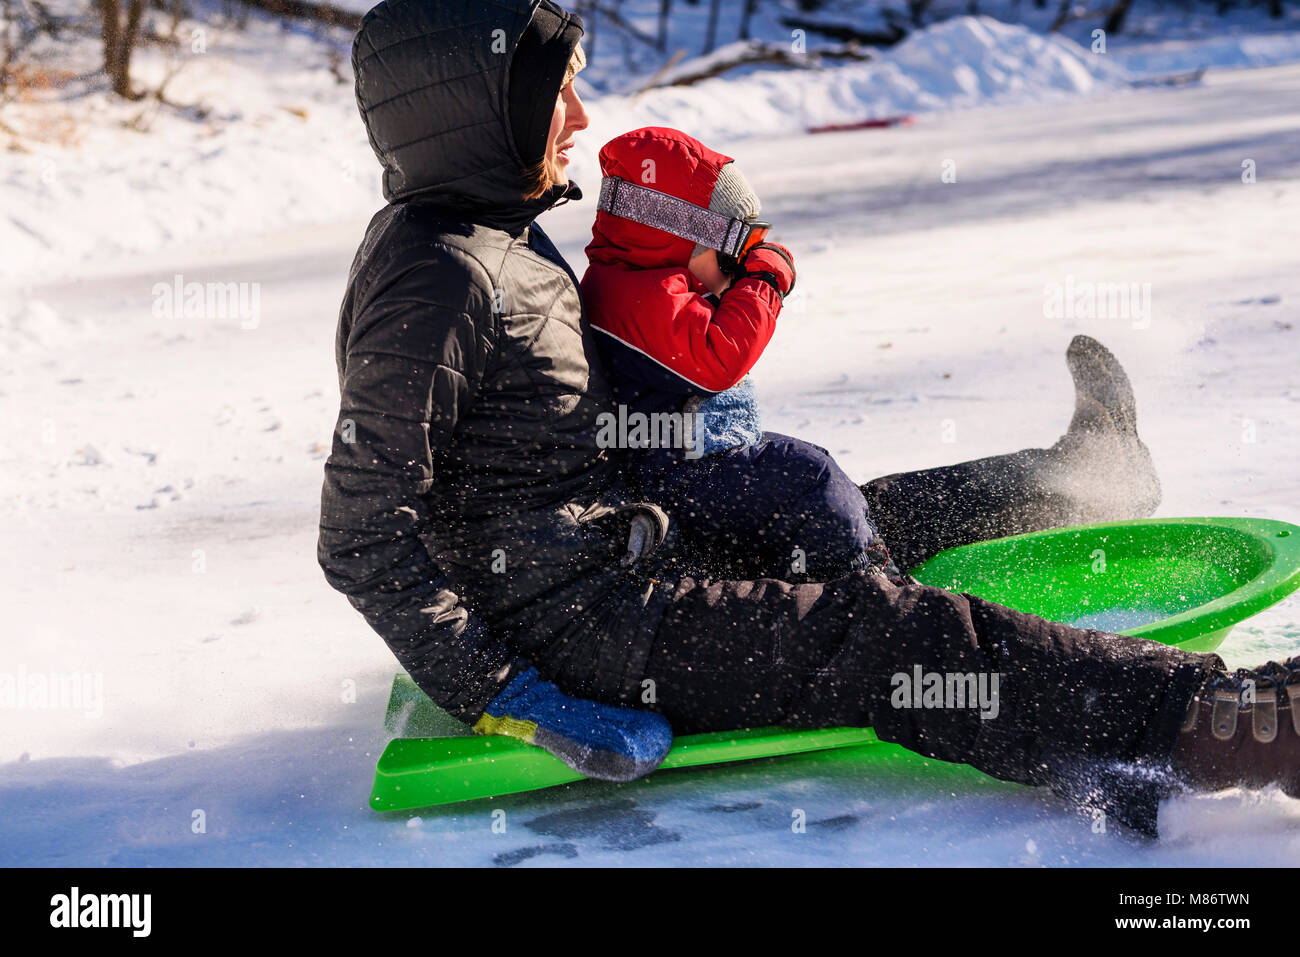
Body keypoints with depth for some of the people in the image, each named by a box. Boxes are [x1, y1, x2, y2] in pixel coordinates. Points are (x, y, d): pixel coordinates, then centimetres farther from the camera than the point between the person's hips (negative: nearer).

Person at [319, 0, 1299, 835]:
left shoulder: (499, 239, 12)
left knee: (864, 522, 23)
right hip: (570, 624, -11)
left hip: (625, 554, 11)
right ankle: (1201, 723, -29)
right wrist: (500, 696, -25)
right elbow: (364, 537, -23)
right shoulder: (436, 276, -20)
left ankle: (1084, 475, 49)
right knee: (881, 630, -21)